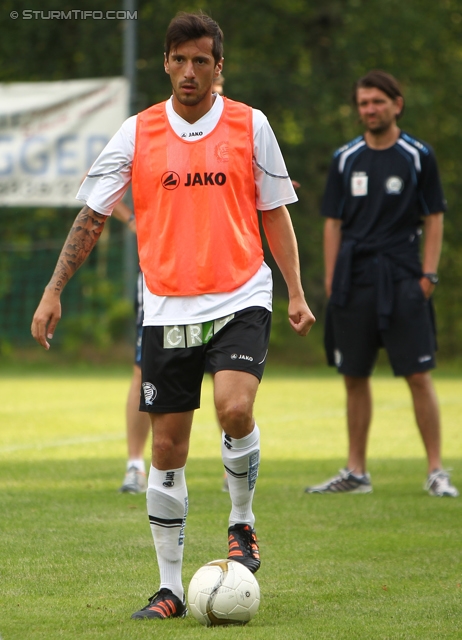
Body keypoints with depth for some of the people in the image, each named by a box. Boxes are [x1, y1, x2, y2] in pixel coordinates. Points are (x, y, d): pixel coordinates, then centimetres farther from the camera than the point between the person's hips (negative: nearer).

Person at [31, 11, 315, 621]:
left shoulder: (250, 125, 2)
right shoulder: (137, 133, 2)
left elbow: (274, 211, 9)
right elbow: (92, 215, 5)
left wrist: (296, 292, 3)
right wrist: (54, 290, -2)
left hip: (240, 300, -1)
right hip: (167, 310, 1)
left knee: (235, 409, -25)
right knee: (167, 450, 2)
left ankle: (242, 521, 3)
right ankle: (170, 588, 11)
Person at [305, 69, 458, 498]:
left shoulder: (418, 156, 3)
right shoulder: (346, 159, 10)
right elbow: (333, 222, 12)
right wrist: (331, 280, 4)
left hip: (402, 281, -3)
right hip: (353, 283, 3)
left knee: (419, 377, -7)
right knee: (354, 378, 7)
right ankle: (356, 473, 15)